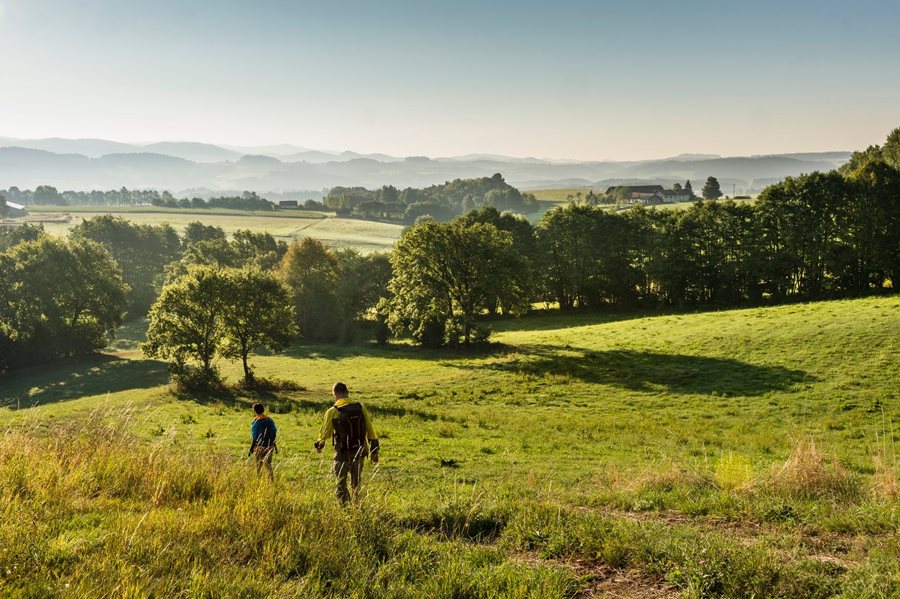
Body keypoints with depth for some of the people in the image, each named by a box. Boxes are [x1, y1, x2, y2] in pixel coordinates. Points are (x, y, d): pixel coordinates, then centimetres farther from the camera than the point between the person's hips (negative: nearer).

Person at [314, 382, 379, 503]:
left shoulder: (332, 412, -12)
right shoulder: (361, 408, -4)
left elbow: (325, 432, 0)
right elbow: (370, 430, -2)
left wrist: (319, 445, 21)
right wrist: (374, 450, 6)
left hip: (342, 453, -3)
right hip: (359, 452, 3)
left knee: (341, 483, 9)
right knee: (356, 483, 20)